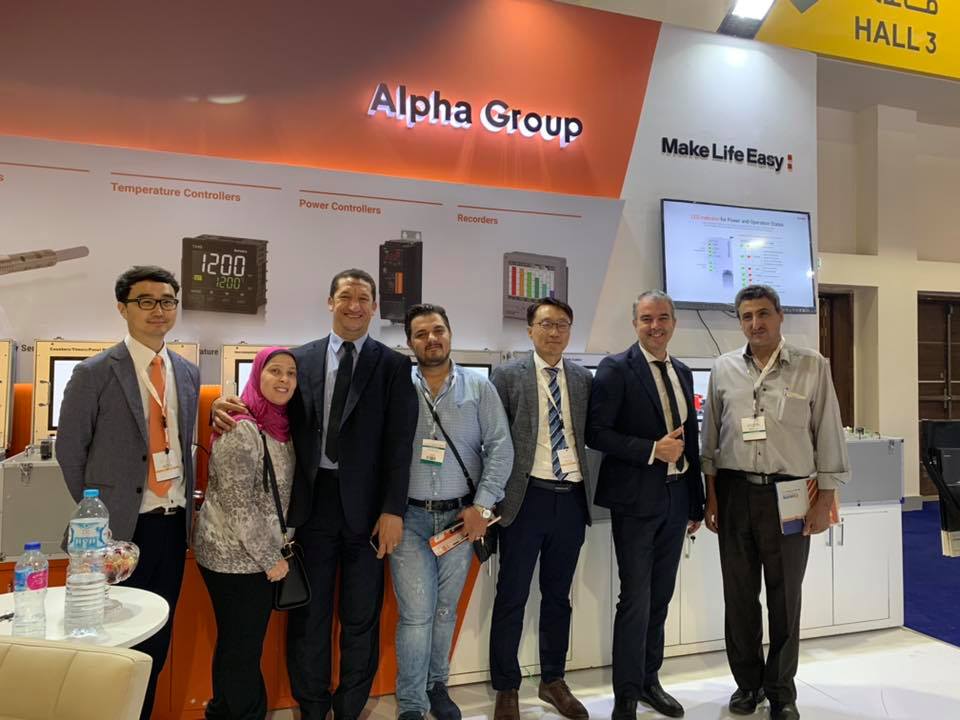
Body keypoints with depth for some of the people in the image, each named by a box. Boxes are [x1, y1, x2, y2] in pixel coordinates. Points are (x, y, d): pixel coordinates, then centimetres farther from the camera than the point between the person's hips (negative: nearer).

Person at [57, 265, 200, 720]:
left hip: (174, 524, 5)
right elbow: (69, 449, -3)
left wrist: (186, 505, 9)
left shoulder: (188, 373, 8)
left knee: (158, 638, 15)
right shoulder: (94, 373, -7)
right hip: (122, 528, -4)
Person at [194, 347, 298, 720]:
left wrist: (274, 554, 11)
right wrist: (271, 558, -15)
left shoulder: (282, 426, 6)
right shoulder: (241, 429, -19)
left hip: (259, 555, 8)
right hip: (234, 556, -8)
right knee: (242, 647, 5)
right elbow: (239, 505, -22)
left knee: (241, 643, 20)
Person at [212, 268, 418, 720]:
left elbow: (400, 442, -5)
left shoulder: (392, 366, 1)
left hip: (365, 505, -1)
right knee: (308, 614, 12)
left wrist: (393, 510, -11)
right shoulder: (301, 358, 7)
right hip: (312, 501, 2)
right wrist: (229, 408, -18)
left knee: (361, 617, 11)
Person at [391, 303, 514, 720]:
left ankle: (436, 686, 34)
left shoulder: (479, 388, 1)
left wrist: (482, 506, -7)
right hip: (409, 517, -1)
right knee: (416, 614, -1)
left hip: (461, 516, 2)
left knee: (445, 610, 14)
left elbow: (500, 447, -1)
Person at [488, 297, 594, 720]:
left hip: (571, 499, 4)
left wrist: (588, 493, 2)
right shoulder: (507, 376, -2)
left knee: (558, 597, 16)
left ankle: (553, 681, 32)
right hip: (527, 498, -3)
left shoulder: (583, 379, 9)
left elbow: (590, 435, 10)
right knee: (511, 598, 6)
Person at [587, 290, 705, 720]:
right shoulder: (616, 369, -8)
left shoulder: (683, 374, 12)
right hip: (636, 499, -6)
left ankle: (649, 680, 30)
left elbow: (690, 440, 15)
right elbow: (596, 433, -14)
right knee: (636, 599, -1)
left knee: (661, 596, 14)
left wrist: (696, 504, 16)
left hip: (676, 498, 6)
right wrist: (652, 450, -19)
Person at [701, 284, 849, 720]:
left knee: (785, 596, 9)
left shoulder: (811, 365, -2)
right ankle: (747, 682, 29)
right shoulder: (724, 369, 4)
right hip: (734, 492, 2)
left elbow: (829, 435, -1)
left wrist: (825, 499, -4)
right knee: (738, 594, 11)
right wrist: (711, 495, 5)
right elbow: (710, 438, 8)